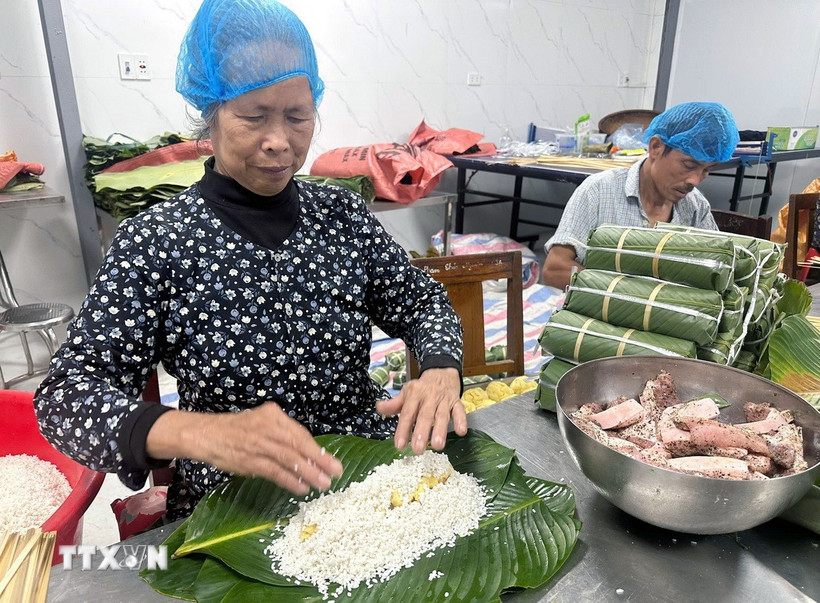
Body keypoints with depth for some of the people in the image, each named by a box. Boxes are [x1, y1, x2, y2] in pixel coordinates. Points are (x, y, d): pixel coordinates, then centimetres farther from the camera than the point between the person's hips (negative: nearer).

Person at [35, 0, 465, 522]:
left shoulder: (344, 214, 0)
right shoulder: (155, 241, -9)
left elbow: (422, 302, 6)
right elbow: (66, 395, -13)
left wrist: (442, 369, -17)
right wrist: (201, 433, -33)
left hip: (375, 472, 3)